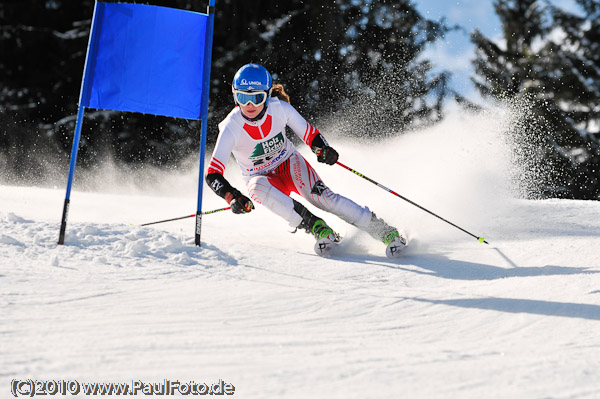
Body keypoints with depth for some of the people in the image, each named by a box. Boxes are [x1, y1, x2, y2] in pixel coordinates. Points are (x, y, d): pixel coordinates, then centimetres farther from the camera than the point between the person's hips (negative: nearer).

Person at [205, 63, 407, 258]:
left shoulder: (279, 108, -21)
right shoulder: (231, 127, -26)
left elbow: (309, 133, -6)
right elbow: (213, 175, -27)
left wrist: (323, 149, -28)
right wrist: (232, 197, -45)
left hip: (290, 164, 0)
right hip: (261, 177, 0)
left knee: (320, 196, -27)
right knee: (258, 187, -36)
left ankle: (385, 231, -22)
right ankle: (318, 228, -31)